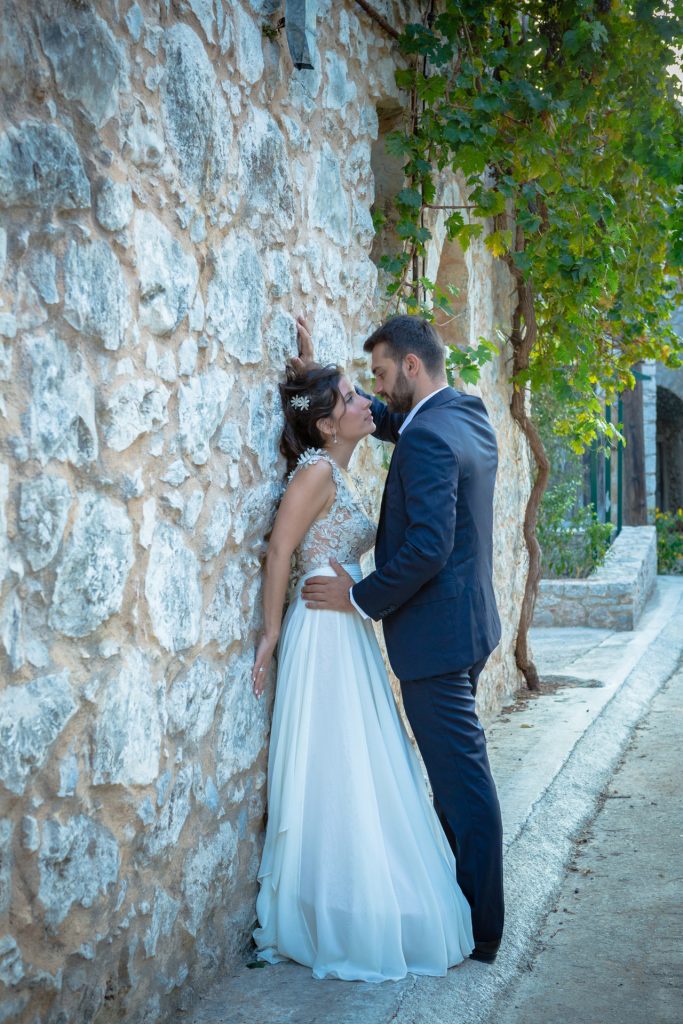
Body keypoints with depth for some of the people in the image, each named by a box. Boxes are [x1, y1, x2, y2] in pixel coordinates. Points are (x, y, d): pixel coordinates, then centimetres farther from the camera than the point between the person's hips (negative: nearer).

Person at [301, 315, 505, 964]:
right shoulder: (469, 415, 9)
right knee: (456, 771, 19)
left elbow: (427, 549, -28)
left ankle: (478, 932, 9)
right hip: (466, 624, 10)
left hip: (436, 635, -10)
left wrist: (361, 597, -16)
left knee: (462, 778, -1)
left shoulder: (428, 438, -21)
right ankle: (456, 896, 32)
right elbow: (393, 421, 25)